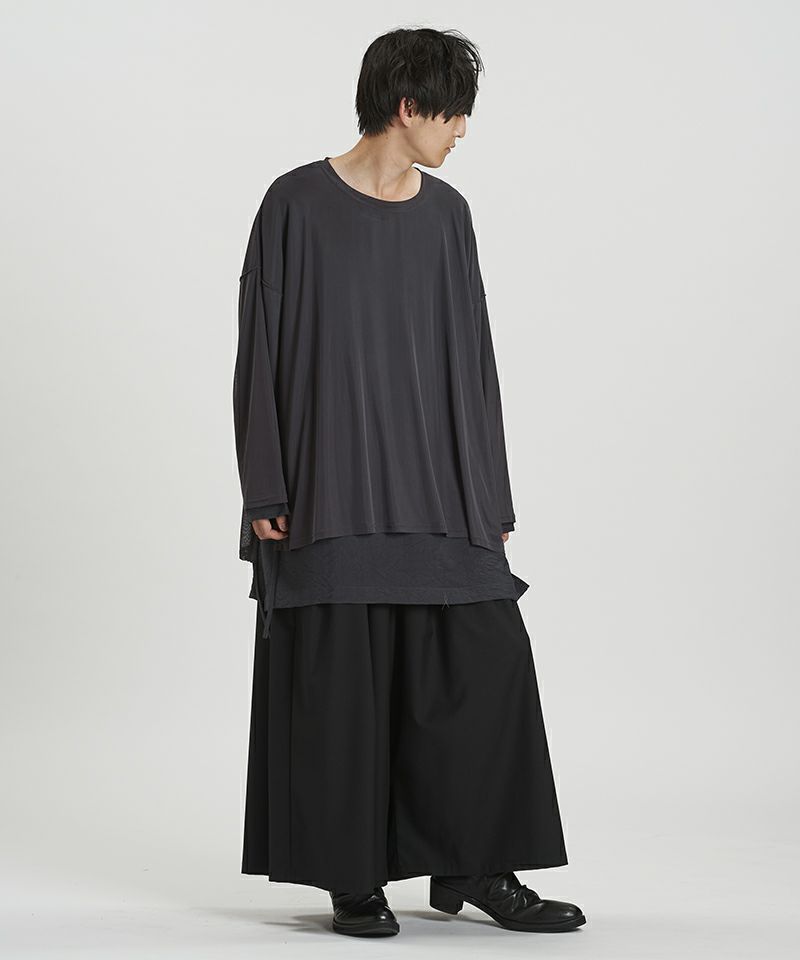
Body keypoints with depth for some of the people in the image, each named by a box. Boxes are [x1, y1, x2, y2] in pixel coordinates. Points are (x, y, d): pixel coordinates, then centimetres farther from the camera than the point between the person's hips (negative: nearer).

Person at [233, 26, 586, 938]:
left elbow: (471, 356, 10)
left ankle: (474, 867, 12)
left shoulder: (447, 214, 9)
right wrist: (265, 493, -9)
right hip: (330, 489, -4)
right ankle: (353, 878, 14)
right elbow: (262, 350, -5)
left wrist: (490, 499, 7)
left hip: (433, 487, 4)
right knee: (341, 683, 0)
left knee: (484, 664, 0)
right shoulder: (298, 203, -5)